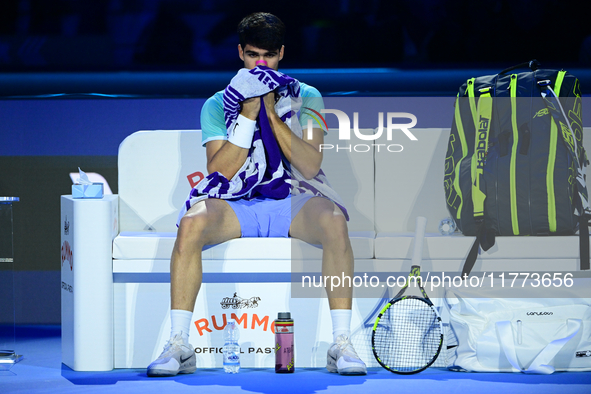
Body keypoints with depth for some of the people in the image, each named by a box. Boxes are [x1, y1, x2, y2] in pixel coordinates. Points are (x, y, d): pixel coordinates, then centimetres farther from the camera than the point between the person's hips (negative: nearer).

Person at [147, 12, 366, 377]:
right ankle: (179, 345, -29)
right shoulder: (217, 106, 7)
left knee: (334, 221, -34)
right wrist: (248, 116, -12)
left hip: (293, 204, 0)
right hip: (235, 208, 0)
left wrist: (272, 113, -13)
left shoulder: (306, 98, 7)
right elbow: (218, 174, -6)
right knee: (192, 222, -32)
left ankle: (342, 344, -31)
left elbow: (310, 167, -6)